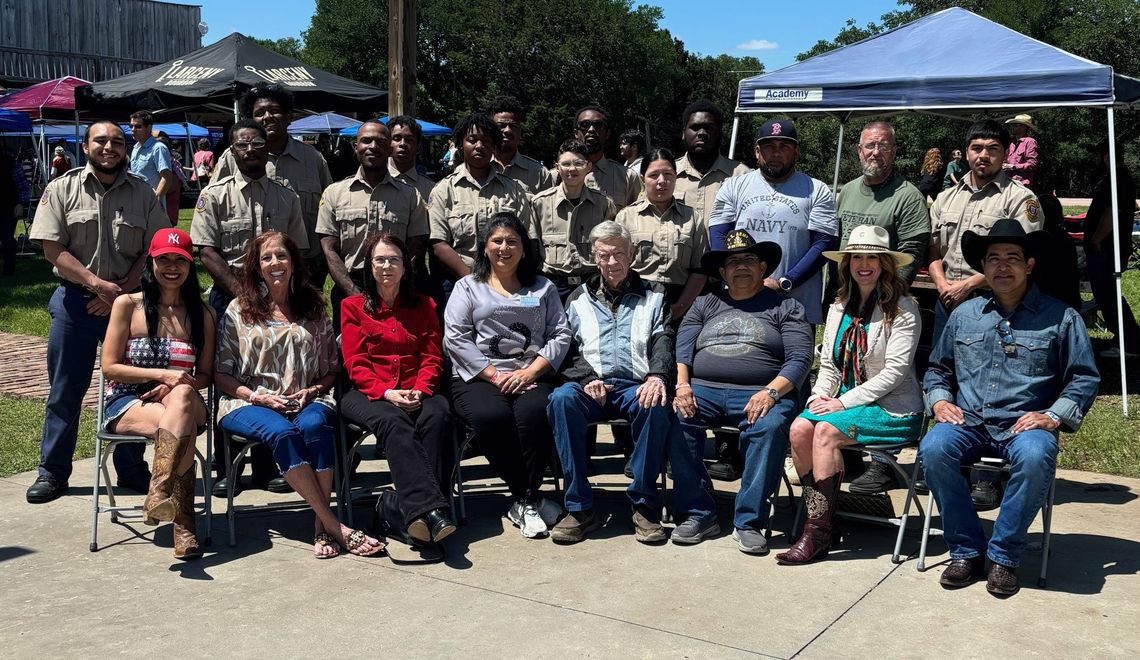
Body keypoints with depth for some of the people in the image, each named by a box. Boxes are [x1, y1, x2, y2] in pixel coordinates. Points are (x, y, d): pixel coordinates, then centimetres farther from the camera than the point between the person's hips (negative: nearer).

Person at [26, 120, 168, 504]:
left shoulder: (142, 193, 5)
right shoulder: (62, 189, 2)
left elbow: (154, 249, 1)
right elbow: (53, 249, -5)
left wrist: (124, 289, -11)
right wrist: (98, 283, -15)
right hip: (74, 300, -1)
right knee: (65, 389, 5)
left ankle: (132, 472, 18)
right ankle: (53, 472, 15)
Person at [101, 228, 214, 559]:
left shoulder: (202, 314, 12)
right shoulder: (127, 305, 4)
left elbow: (205, 375, 11)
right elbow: (109, 367, 0)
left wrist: (175, 386, -12)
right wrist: (162, 374, -15)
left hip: (184, 400, 2)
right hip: (127, 402, -2)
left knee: (182, 395, -39)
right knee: (185, 427, -37)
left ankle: (160, 492, -48)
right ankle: (183, 524, -39)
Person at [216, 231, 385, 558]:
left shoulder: (313, 309, 18)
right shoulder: (239, 310, 12)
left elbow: (331, 369, 17)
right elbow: (221, 374, 7)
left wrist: (313, 391, -4)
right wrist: (259, 396, -8)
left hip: (307, 401, 1)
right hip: (250, 403, -1)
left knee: (314, 424, -36)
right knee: (283, 433, -36)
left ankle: (322, 527, -35)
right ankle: (335, 526, -38)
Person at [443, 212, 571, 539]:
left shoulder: (543, 288, 20)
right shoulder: (467, 287, 15)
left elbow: (560, 335, 9)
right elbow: (456, 339, 1)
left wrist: (529, 372, -8)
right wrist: (495, 376, -9)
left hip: (531, 376, 1)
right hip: (479, 377, -1)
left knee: (535, 412, -33)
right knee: (491, 417, -33)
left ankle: (525, 502, -21)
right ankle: (531, 499, -17)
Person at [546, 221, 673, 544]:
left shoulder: (653, 296, 20)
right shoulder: (579, 299, 22)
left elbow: (663, 341, 5)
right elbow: (568, 347, 12)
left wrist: (657, 376, -17)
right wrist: (587, 378, -9)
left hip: (637, 386, -1)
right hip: (590, 384, 1)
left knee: (656, 406, -37)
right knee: (562, 399, -34)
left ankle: (644, 506, -22)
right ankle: (579, 508, -27)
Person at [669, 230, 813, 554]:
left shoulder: (785, 306, 15)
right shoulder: (704, 304, 24)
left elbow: (800, 359, 2)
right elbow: (681, 348, 11)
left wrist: (770, 392, -16)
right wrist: (681, 385, -10)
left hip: (761, 394, -2)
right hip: (703, 390, 3)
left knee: (770, 426, -35)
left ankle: (748, 521, -25)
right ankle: (698, 515, -20)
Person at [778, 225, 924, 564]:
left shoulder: (902, 310, -7)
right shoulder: (838, 308, 13)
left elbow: (894, 372, -14)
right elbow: (828, 365, 13)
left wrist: (843, 402, -17)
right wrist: (817, 399, -6)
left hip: (892, 409, -6)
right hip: (845, 403, 6)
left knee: (825, 431, -29)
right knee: (799, 428, -22)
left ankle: (818, 535, -24)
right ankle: (816, 520, -17)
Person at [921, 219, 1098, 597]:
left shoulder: (1060, 318, 8)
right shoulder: (964, 315, 17)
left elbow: (1084, 377, 7)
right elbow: (938, 369, 26)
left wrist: (1054, 416, -8)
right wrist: (939, 401, 5)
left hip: (1025, 424, -2)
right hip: (968, 422, 3)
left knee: (1035, 457, -37)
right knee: (934, 449, -30)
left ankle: (1003, 556, -18)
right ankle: (966, 551, -15)